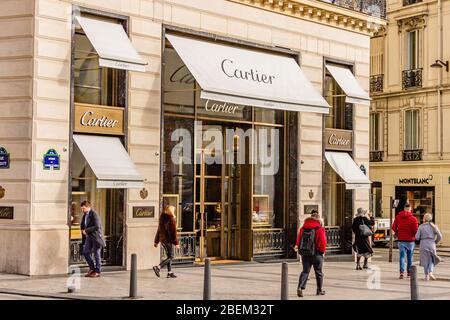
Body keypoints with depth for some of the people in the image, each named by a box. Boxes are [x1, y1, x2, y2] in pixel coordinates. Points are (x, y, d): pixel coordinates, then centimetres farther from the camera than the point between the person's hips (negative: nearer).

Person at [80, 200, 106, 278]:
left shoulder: (94, 215, -16)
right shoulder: (84, 215, 10)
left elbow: (97, 226, -24)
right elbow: (83, 226, 22)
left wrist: (86, 230, -20)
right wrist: (83, 230, 4)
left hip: (96, 237, -8)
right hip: (88, 237, 8)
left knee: (97, 254, 1)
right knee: (85, 252, 3)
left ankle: (97, 271, 10)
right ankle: (92, 268, 18)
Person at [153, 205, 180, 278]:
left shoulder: (162, 219, 10)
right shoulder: (171, 219, -14)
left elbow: (159, 230, 15)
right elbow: (174, 232, -15)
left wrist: (156, 241, 20)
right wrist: (176, 243, -12)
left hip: (162, 239, 8)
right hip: (168, 240, -8)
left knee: (169, 256, 15)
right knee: (170, 257, -2)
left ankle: (169, 272, 14)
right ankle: (158, 268, -15)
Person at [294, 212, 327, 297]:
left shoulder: (303, 228, 3)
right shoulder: (319, 229, -11)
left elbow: (299, 238, 7)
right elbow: (323, 241, -15)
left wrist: (297, 246, 21)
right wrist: (323, 251, -1)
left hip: (304, 253, 4)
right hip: (316, 254, -4)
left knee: (305, 271, 8)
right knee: (318, 272, 11)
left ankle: (300, 287, -13)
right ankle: (319, 290, 18)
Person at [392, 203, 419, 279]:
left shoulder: (398, 217, 0)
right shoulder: (413, 219, -10)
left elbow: (393, 228, 2)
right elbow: (416, 230, -12)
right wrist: (415, 236, 10)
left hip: (401, 240, 2)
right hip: (410, 240, -1)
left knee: (402, 256, 1)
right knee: (410, 257, 13)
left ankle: (402, 272, -12)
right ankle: (409, 271, 21)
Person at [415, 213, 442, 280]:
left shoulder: (421, 226, -1)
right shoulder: (433, 226, 1)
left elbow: (417, 237, -5)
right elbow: (439, 236, -4)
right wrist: (435, 242, 12)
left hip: (423, 245, 0)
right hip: (431, 244, 0)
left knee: (425, 260, 8)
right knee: (431, 259, 13)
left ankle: (426, 275, 7)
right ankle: (430, 272, -7)